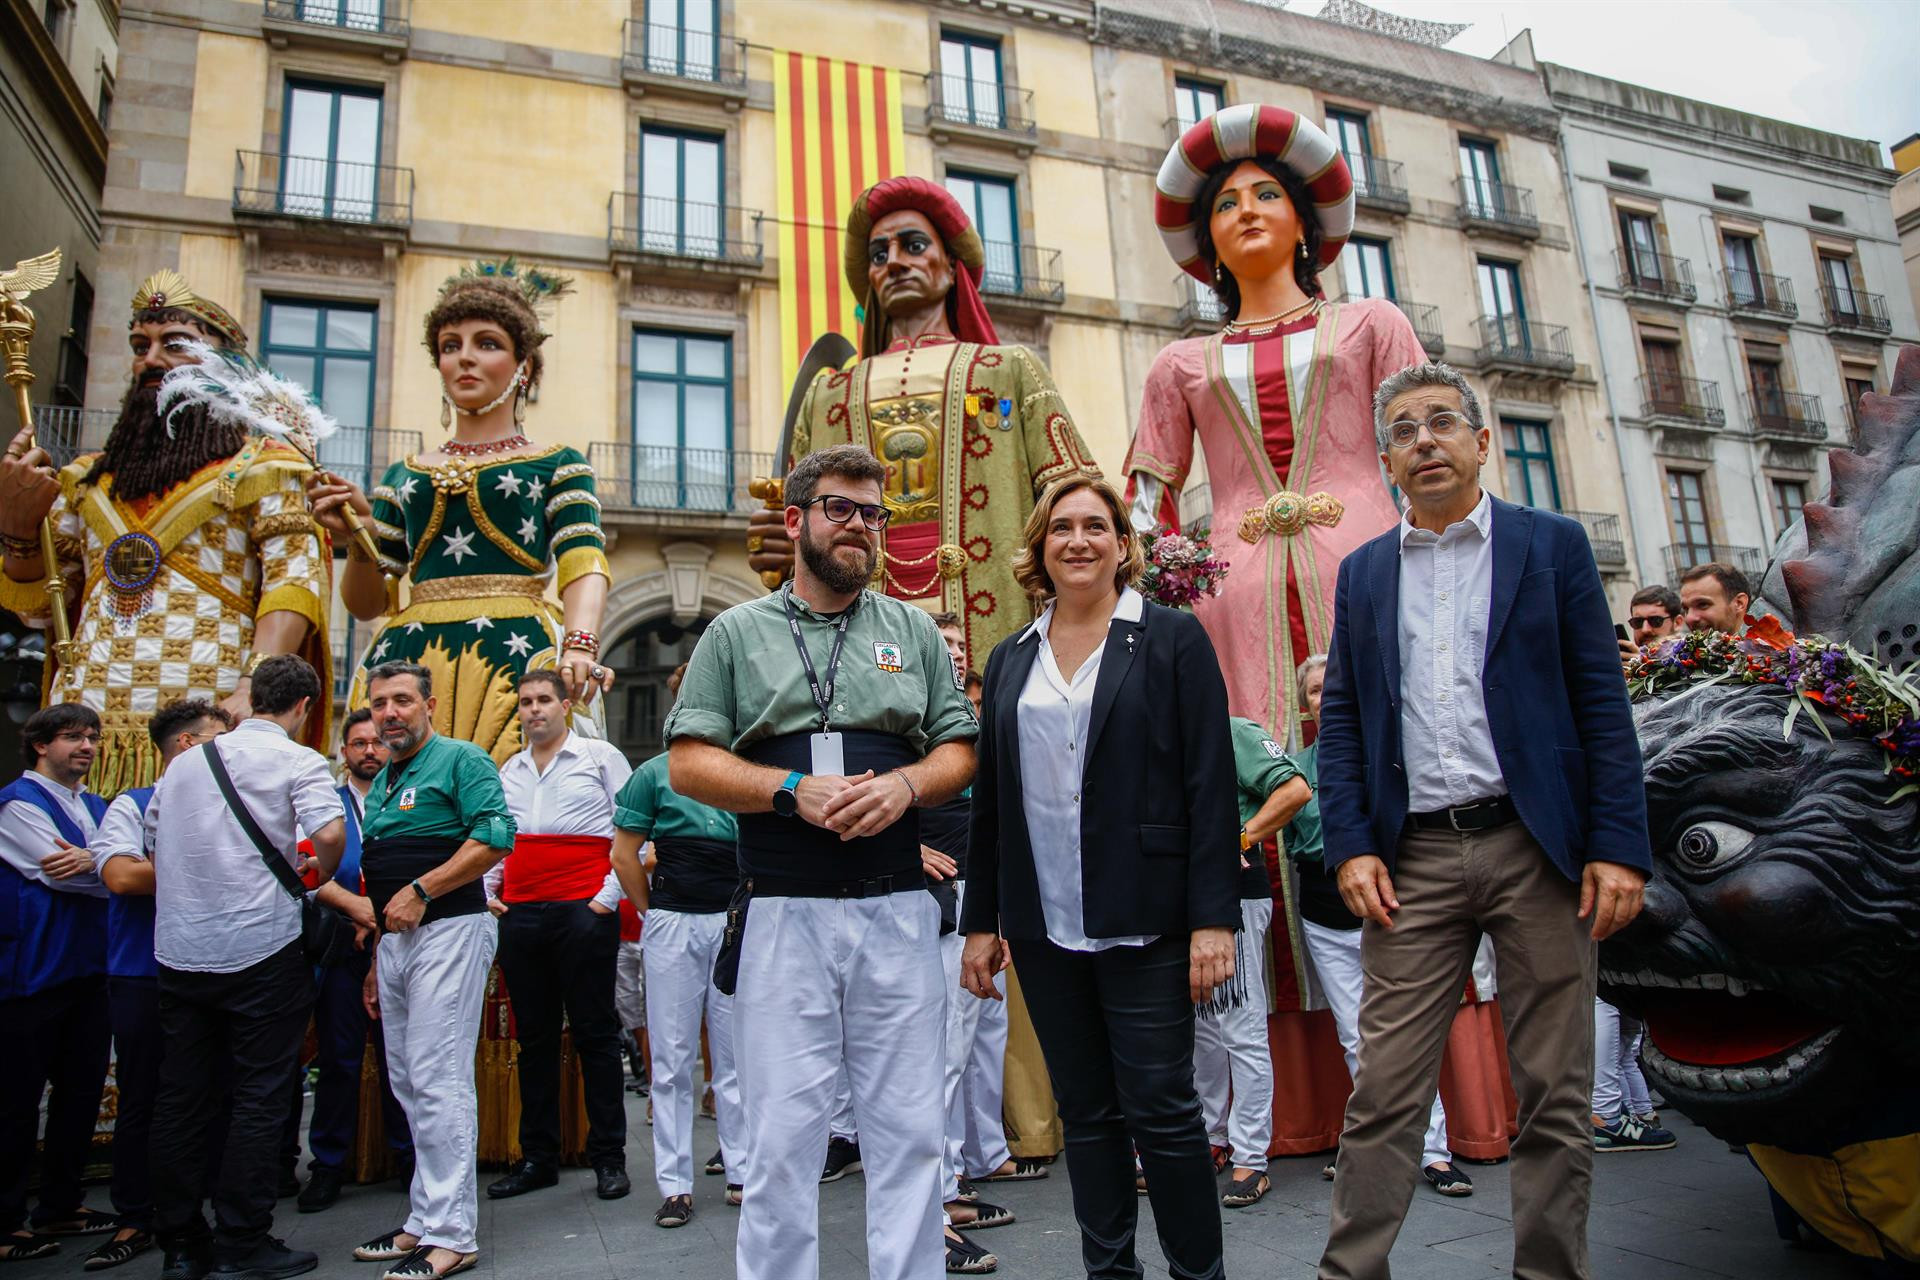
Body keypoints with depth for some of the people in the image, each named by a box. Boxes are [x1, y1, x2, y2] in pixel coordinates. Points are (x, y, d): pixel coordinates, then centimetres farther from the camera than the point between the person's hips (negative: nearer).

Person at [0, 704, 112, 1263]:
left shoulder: (95, 806, 14)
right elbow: (61, 875, -19)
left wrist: (90, 861, -19)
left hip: (89, 969, 7)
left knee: (81, 1091, 14)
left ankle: (59, 1206, 27)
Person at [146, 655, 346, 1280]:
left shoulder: (186, 762, 12)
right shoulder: (297, 761, -7)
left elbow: (152, 837, 21)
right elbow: (330, 833, -22)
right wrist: (314, 879, -3)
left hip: (179, 950, 6)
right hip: (261, 950, -6)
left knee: (181, 1098, 12)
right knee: (258, 1099, 3)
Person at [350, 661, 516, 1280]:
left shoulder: (460, 760, -5)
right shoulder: (381, 783, 20)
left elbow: (496, 836, -18)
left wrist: (422, 891, -18)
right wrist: (376, 962, 22)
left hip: (448, 931, -9)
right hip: (395, 940, 9)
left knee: (438, 1081, -9)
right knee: (409, 1083, 12)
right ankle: (425, 1221, 21)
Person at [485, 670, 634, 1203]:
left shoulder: (600, 756, 2)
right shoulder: (508, 771, 18)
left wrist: (611, 895, -8)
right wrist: (487, 891, 10)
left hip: (582, 913, -5)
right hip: (520, 915, 5)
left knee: (595, 1034, -1)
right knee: (534, 1037, 10)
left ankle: (609, 1158, 7)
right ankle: (537, 1157, 20)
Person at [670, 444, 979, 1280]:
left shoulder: (915, 631, 13)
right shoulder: (737, 632, 8)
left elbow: (958, 750, 11)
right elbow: (688, 763, 1)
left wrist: (904, 784, -10)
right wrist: (796, 789, -12)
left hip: (899, 909, 2)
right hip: (784, 913, -2)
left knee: (909, 1131, 8)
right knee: (782, 1135, 4)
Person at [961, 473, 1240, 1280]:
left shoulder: (1172, 640, -1)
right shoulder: (1010, 660, 11)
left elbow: (1211, 784, -6)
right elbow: (988, 801, 12)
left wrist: (1214, 917, -12)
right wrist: (980, 921, 10)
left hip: (1142, 923, -4)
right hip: (1043, 926, 4)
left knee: (1160, 1108, 1)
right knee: (1085, 1113, 13)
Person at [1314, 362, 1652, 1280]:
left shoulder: (1552, 546, 6)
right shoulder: (1362, 573, 12)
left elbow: (1602, 703, 1)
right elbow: (1341, 720, 8)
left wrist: (1620, 847, -7)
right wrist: (1350, 846, -3)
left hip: (1537, 846, -1)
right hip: (1413, 858, 1)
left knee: (1555, 1096, 8)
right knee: (1383, 1094, 2)